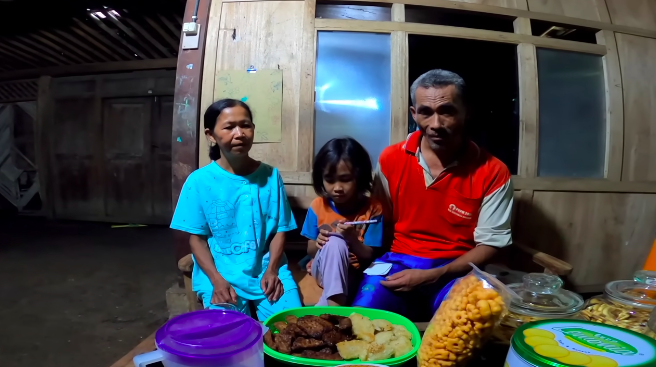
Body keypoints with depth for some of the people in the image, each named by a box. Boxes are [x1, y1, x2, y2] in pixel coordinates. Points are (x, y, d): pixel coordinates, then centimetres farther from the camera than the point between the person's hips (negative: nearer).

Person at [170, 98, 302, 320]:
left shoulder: (270, 176, 1)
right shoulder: (199, 180, -4)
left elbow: (280, 228, 3)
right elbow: (196, 237, -2)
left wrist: (272, 270, -11)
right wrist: (217, 280, -14)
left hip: (266, 270, 2)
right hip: (220, 274, -1)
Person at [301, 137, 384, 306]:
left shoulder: (372, 208, -11)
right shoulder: (318, 206, -5)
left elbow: (369, 257, -9)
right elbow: (310, 250, 4)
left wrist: (353, 239, -29)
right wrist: (318, 243, -20)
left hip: (353, 274, -1)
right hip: (322, 271, 1)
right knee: (335, 243, -32)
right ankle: (334, 306, -35)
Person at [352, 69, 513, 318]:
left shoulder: (493, 172, -9)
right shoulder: (390, 159, -1)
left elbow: (490, 243, -6)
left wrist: (432, 276, -18)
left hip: (456, 270, 0)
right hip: (398, 263, 1)